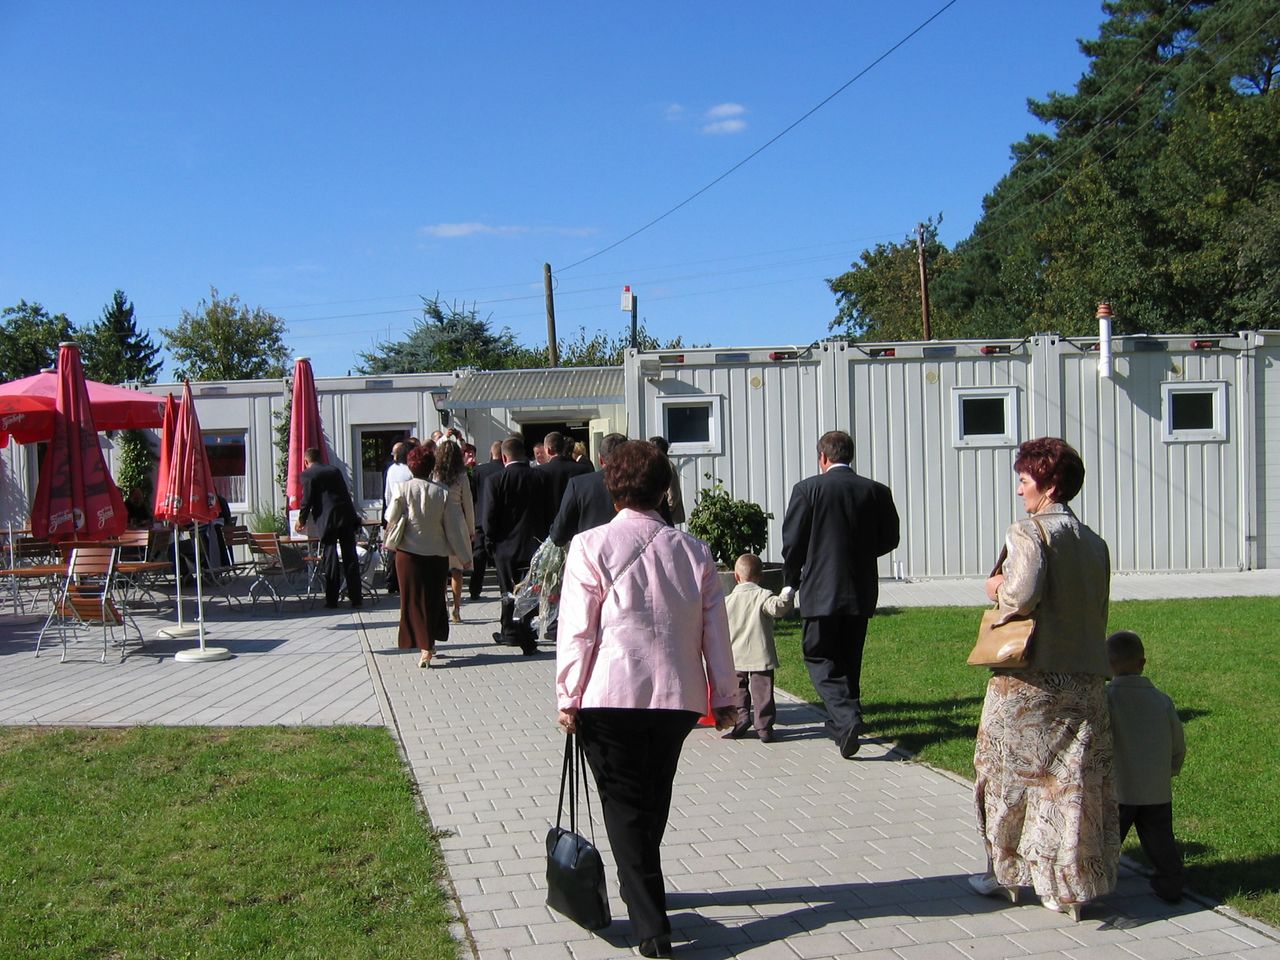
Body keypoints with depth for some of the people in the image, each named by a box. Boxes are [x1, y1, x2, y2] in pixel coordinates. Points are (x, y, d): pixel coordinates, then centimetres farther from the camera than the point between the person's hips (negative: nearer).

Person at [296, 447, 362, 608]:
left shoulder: (307, 474, 1)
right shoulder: (334, 469, 17)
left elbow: (307, 500, -2)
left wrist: (301, 520, 12)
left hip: (327, 519, -4)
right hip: (347, 516, 4)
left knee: (330, 559, 2)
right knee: (350, 557, 7)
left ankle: (332, 599, 3)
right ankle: (355, 597, 8)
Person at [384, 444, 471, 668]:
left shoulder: (403, 489, -10)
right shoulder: (443, 492, -7)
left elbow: (391, 521, -3)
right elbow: (455, 526, -3)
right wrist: (464, 556, 5)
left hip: (408, 552, -1)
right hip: (437, 554, 1)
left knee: (414, 600, 6)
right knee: (434, 599, 15)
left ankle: (424, 647, 0)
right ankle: (430, 644, 20)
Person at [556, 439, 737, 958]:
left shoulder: (591, 545, -7)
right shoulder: (694, 550, 4)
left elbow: (576, 631, -9)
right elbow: (716, 631, 5)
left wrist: (568, 698, -2)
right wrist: (724, 697, 13)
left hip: (611, 697, -3)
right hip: (679, 696, 4)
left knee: (625, 807, 6)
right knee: (654, 801, 21)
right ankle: (640, 889, 38)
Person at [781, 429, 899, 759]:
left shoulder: (807, 489, -9)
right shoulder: (877, 491, 1)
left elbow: (792, 543, -8)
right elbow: (889, 539, 9)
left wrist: (793, 581, 9)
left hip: (821, 590, -4)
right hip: (862, 591, 4)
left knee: (819, 658, 5)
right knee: (849, 659, 17)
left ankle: (846, 717, -15)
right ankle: (842, 724, 26)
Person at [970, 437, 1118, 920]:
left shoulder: (1029, 532, -11)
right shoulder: (1094, 543, 10)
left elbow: (1022, 595, -23)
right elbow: (1093, 609, 13)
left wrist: (998, 590, -4)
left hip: (1028, 680, -6)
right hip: (1084, 681, 6)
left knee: (1011, 776, 11)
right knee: (1074, 781, 9)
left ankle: (1008, 874, 22)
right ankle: (1073, 885, 14)